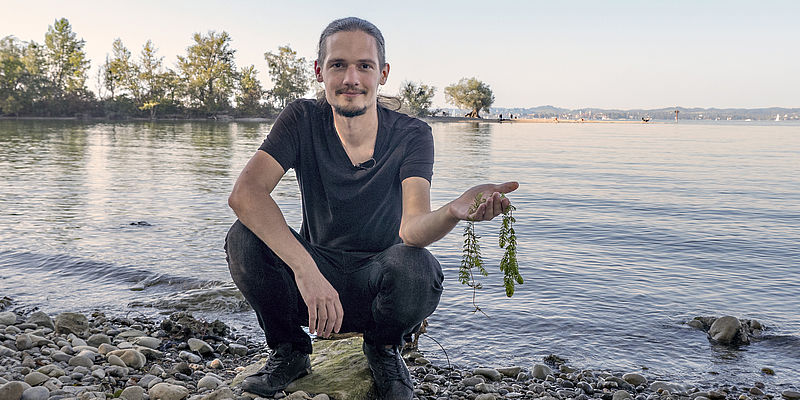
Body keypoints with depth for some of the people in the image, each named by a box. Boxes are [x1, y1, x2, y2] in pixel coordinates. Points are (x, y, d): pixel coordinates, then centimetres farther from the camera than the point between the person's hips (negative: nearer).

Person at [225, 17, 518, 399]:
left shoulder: (410, 135, -13)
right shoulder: (303, 120, -11)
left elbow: (412, 228, -29)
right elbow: (244, 193, -27)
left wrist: (455, 210, -54)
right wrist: (305, 269, -41)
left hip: (380, 282, -1)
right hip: (316, 273, 1)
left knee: (414, 267, -36)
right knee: (244, 238, -27)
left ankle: (383, 348, 1)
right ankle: (289, 350, 1)